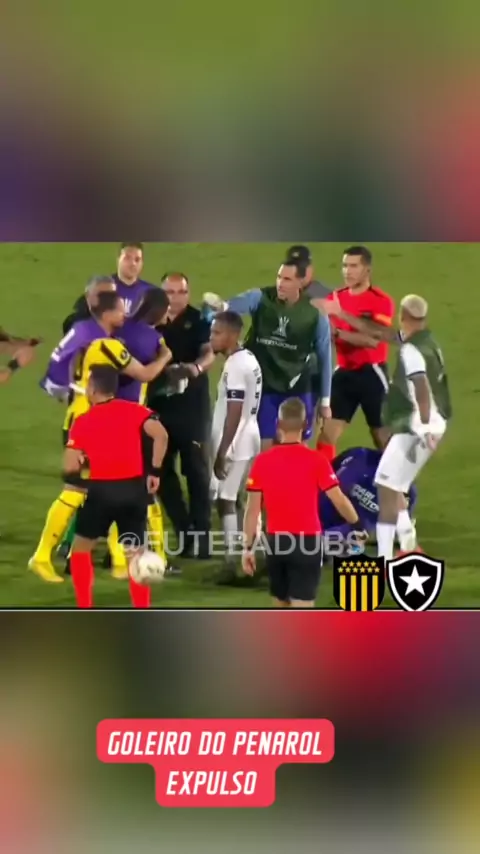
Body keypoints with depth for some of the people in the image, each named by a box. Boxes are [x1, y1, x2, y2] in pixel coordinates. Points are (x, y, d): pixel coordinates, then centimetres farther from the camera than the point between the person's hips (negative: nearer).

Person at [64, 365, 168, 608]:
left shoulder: (83, 422, 2)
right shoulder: (134, 410, 5)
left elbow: (70, 467, -5)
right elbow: (161, 435, -10)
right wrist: (154, 471, -1)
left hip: (101, 491, -2)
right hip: (134, 489, 2)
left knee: (80, 548, 18)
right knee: (136, 554, 12)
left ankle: (85, 614, 13)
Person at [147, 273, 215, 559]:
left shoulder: (199, 320, -2)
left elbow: (210, 354, -16)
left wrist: (196, 368, -34)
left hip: (193, 405, -4)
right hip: (159, 404, 4)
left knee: (196, 468, -3)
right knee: (162, 469, 6)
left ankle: (201, 534, 1)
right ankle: (185, 532, 16)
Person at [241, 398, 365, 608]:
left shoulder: (262, 461, -2)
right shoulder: (315, 460, -9)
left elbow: (253, 509, 0)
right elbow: (338, 500, -6)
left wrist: (248, 547, 8)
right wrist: (357, 525, 12)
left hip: (275, 542, 3)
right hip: (307, 541, -3)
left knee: (282, 605, 20)